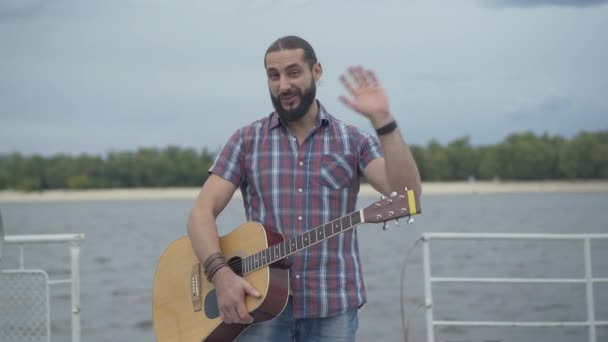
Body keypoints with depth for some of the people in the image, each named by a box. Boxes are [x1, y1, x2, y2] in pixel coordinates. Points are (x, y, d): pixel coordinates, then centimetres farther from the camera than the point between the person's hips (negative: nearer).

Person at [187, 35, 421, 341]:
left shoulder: (353, 142, 5)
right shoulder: (246, 141, 6)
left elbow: (407, 192, -10)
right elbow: (202, 212, -1)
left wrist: (382, 120, -19)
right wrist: (221, 274, -17)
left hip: (333, 309, 0)